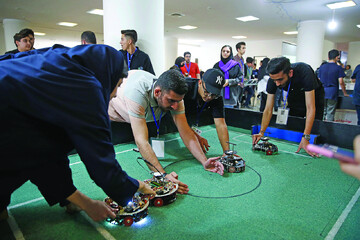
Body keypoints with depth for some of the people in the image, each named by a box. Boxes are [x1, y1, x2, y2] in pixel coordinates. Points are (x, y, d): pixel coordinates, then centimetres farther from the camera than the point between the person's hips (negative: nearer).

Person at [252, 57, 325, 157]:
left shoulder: (304, 72, -42)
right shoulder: (273, 79, -30)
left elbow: (310, 109, -44)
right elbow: (268, 109, -25)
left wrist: (305, 138, -49)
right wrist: (261, 132, -35)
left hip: (313, 96, -3)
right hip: (294, 98, 3)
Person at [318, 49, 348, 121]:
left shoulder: (322, 67, 7)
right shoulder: (338, 68, -4)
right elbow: (340, 82, -7)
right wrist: (345, 93, 4)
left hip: (322, 92, 4)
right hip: (332, 93, -4)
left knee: (322, 111, 12)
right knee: (330, 113, 0)